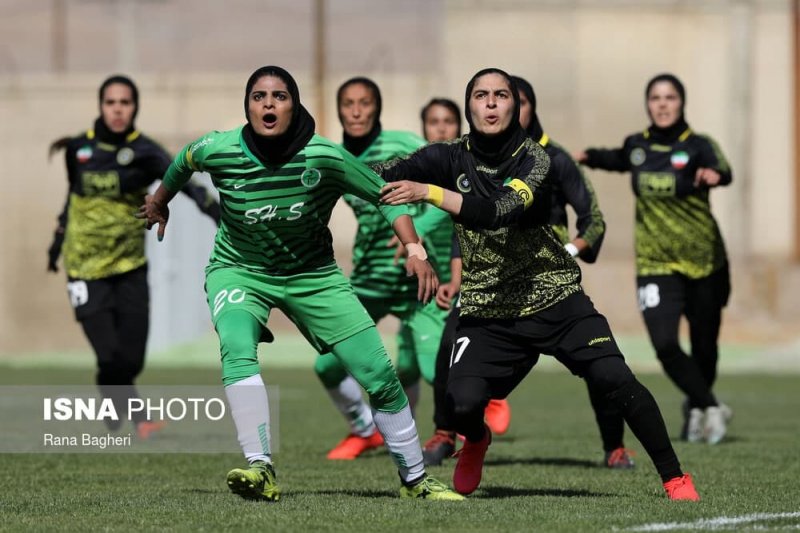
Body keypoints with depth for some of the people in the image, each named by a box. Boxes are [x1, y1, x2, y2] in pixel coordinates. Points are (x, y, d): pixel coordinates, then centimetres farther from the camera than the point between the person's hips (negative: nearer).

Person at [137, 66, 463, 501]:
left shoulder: (324, 157, -21)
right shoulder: (218, 150, -18)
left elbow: (384, 194, -8)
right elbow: (183, 162, 6)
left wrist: (414, 248, -20)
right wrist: (159, 201, 24)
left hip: (312, 275, 1)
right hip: (238, 270, -1)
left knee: (379, 374, -5)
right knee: (237, 350, -33)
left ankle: (415, 480, 13)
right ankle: (261, 471, -38)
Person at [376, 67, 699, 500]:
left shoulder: (533, 157, -11)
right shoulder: (453, 159, -1)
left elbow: (499, 213, -27)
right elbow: (386, 173, -15)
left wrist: (430, 193, -34)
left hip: (556, 300, -1)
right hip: (488, 313, 1)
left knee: (616, 380, -17)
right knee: (462, 404, -18)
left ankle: (674, 477, -1)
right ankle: (476, 441, 21)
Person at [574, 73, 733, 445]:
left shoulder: (697, 146, -9)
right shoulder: (637, 146, 3)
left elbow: (722, 171, -31)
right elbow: (620, 160, 28)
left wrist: (714, 175, -52)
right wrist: (591, 157, 15)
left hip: (704, 264, -2)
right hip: (655, 265, 2)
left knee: (704, 345, 9)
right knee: (665, 344, -17)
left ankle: (696, 409, 35)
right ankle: (710, 407, -1)